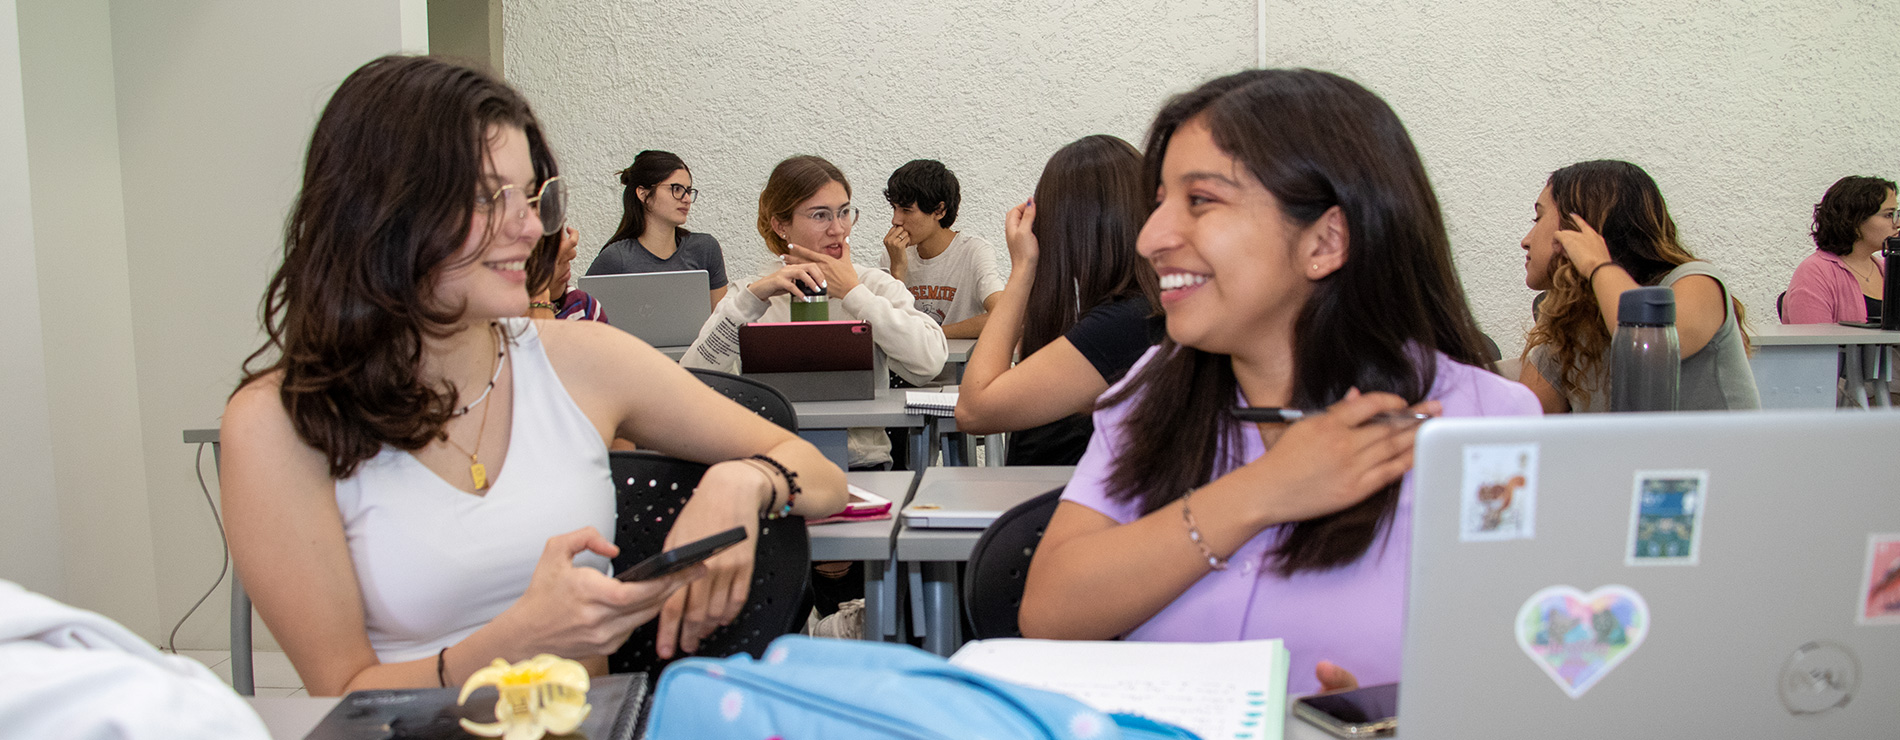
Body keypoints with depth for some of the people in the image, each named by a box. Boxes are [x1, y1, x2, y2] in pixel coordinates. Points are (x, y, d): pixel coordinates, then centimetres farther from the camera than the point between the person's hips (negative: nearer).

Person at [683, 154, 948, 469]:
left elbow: (930, 362, -14)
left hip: (863, 464, 0)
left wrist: (852, 292, -7)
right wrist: (754, 296, -15)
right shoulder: (753, 296, 9)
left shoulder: (876, 287, 7)